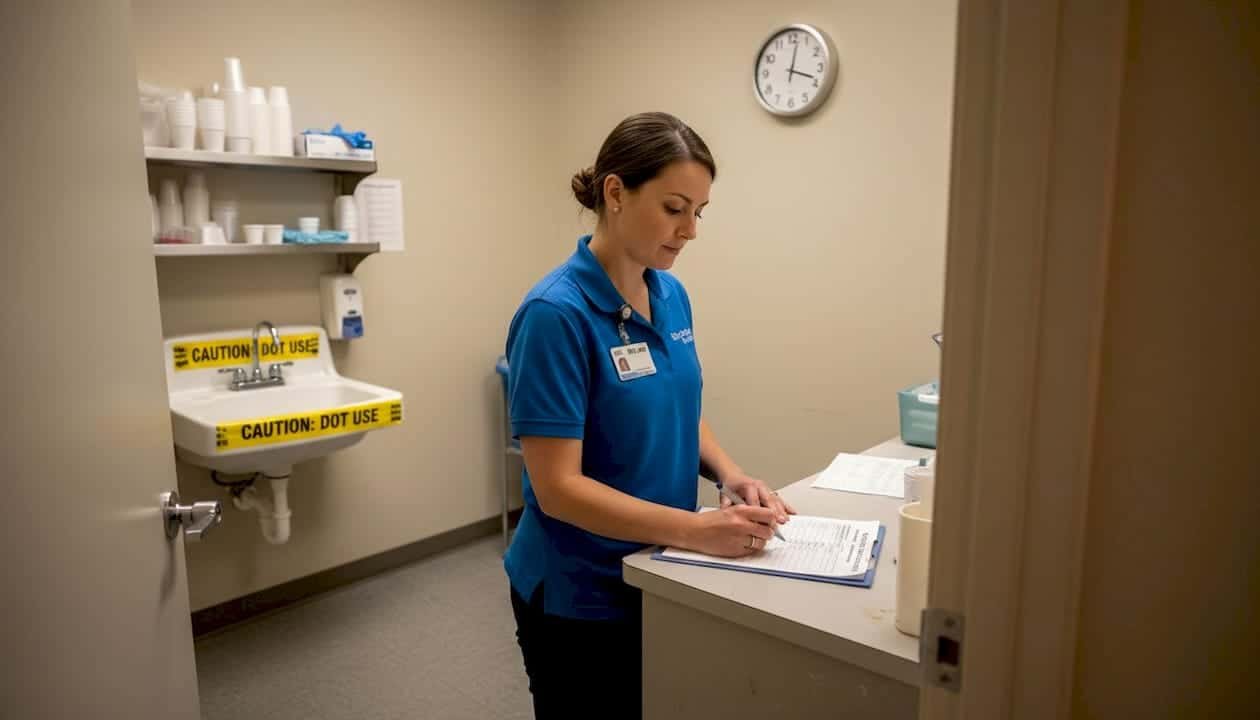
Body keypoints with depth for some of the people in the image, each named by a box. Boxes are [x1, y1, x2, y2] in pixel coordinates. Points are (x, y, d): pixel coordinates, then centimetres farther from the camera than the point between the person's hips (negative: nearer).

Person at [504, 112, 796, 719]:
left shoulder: (672, 296, 0)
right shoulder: (556, 314, -23)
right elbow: (557, 487, -24)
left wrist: (729, 474, -7)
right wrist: (695, 529, -28)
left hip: (658, 575, 7)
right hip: (579, 595, -7)